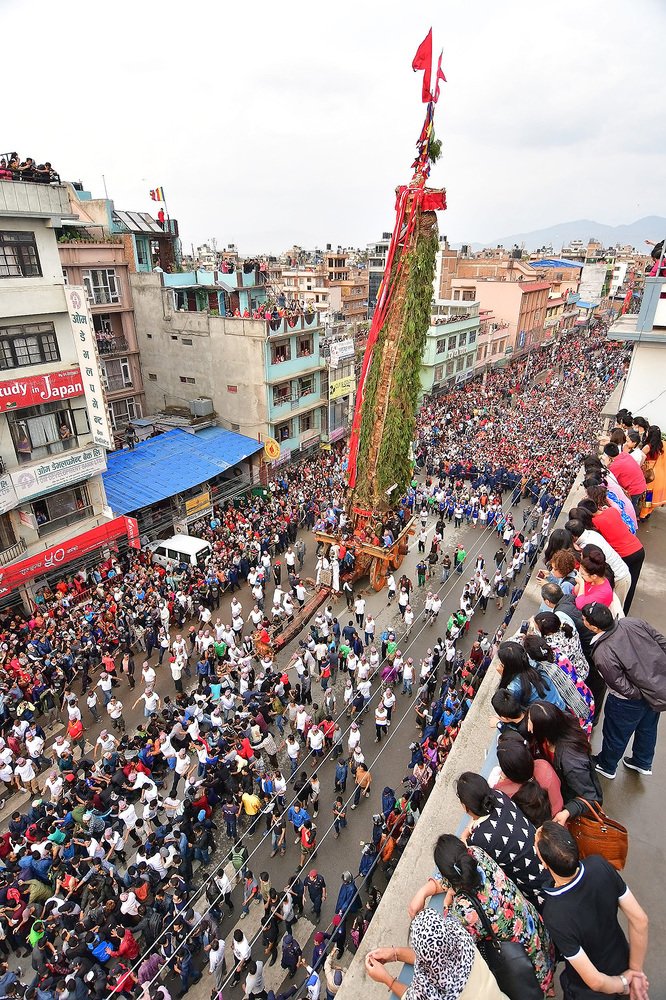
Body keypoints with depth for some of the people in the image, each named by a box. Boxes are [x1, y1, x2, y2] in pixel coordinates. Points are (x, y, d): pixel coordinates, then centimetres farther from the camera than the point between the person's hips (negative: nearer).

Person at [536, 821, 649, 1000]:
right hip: (623, 964, 3)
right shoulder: (599, 865, -32)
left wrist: (623, 985, -7)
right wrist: (635, 971, -3)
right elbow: (640, 920, -17)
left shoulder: (555, 915, -40)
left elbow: (595, 982, -28)